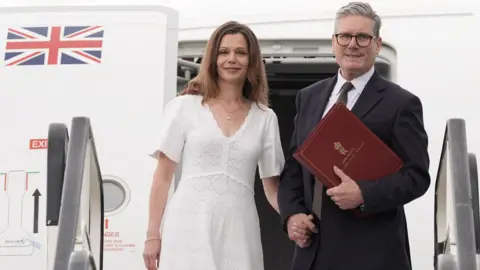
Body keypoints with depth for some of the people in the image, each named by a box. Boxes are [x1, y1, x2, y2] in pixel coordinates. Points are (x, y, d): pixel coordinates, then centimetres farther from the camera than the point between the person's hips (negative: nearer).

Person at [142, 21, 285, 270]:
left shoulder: (265, 118, 10)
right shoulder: (185, 106, 5)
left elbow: (272, 185, 12)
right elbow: (163, 175, 5)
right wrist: (153, 234, 0)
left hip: (238, 231, 2)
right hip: (190, 227, -2)